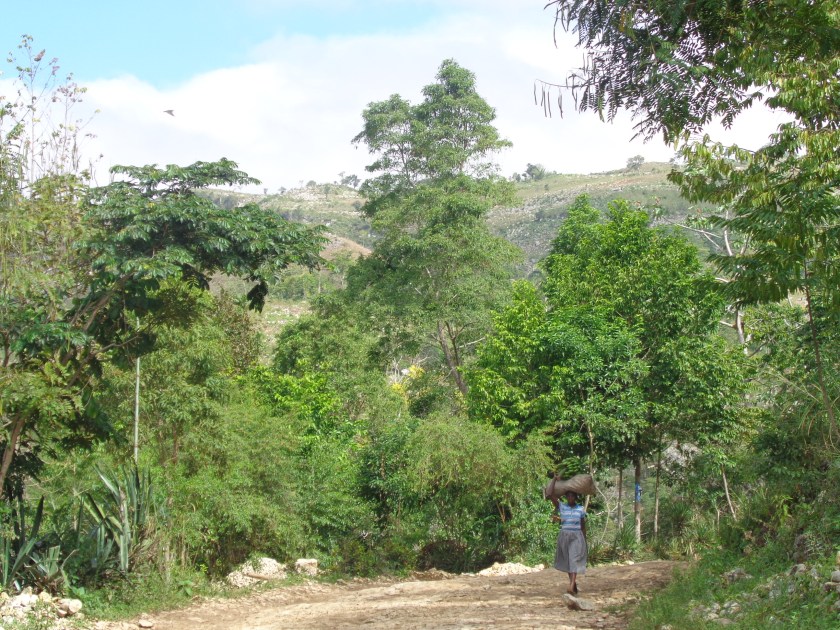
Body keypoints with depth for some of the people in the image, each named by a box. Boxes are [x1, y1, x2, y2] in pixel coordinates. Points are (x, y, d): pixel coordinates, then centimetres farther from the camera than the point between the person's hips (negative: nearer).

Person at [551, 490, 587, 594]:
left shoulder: (581, 509, 1)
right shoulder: (561, 507, 2)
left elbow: (583, 527, 6)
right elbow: (550, 495, -9)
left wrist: (584, 541, 5)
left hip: (576, 538, -2)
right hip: (564, 537, 2)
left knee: (574, 560, -14)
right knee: (567, 561, 8)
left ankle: (572, 586, -26)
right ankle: (573, 583, 23)